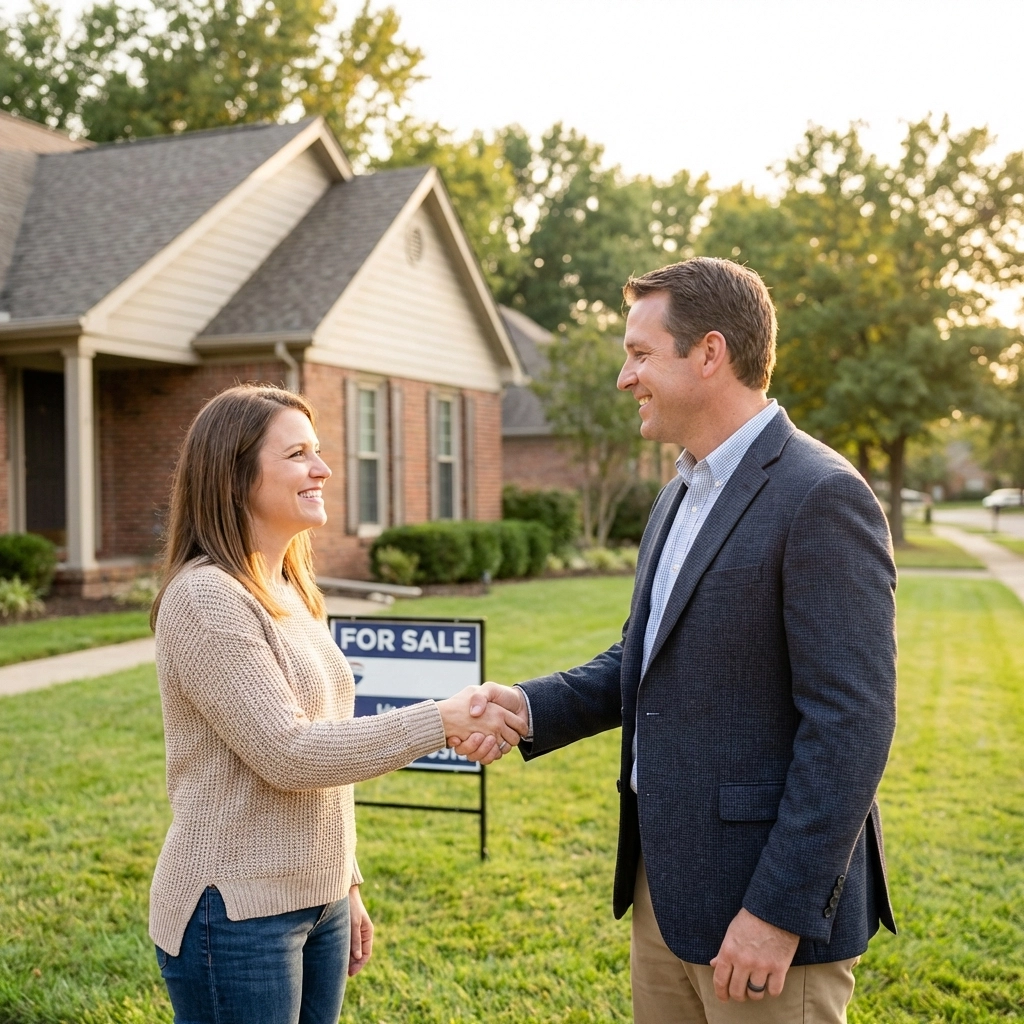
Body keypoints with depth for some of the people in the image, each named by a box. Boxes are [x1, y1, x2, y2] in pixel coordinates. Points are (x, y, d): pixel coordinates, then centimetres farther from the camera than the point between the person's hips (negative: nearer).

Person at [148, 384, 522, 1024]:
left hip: (317, 902, 8)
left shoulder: (292, 592, 10)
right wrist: (442, 722, -21)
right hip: (237, 915, -8)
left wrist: (346, 885, 16)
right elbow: (285, 753, -21)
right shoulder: (205, 598, -16)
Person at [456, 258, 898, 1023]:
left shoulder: (822, 498, -17)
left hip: (764, 898, -8)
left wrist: (780, 911, -20)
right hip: (664, 879, 8)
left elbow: (851, 723, -21)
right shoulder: (681, 497, 11)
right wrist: (532, 707, -1)